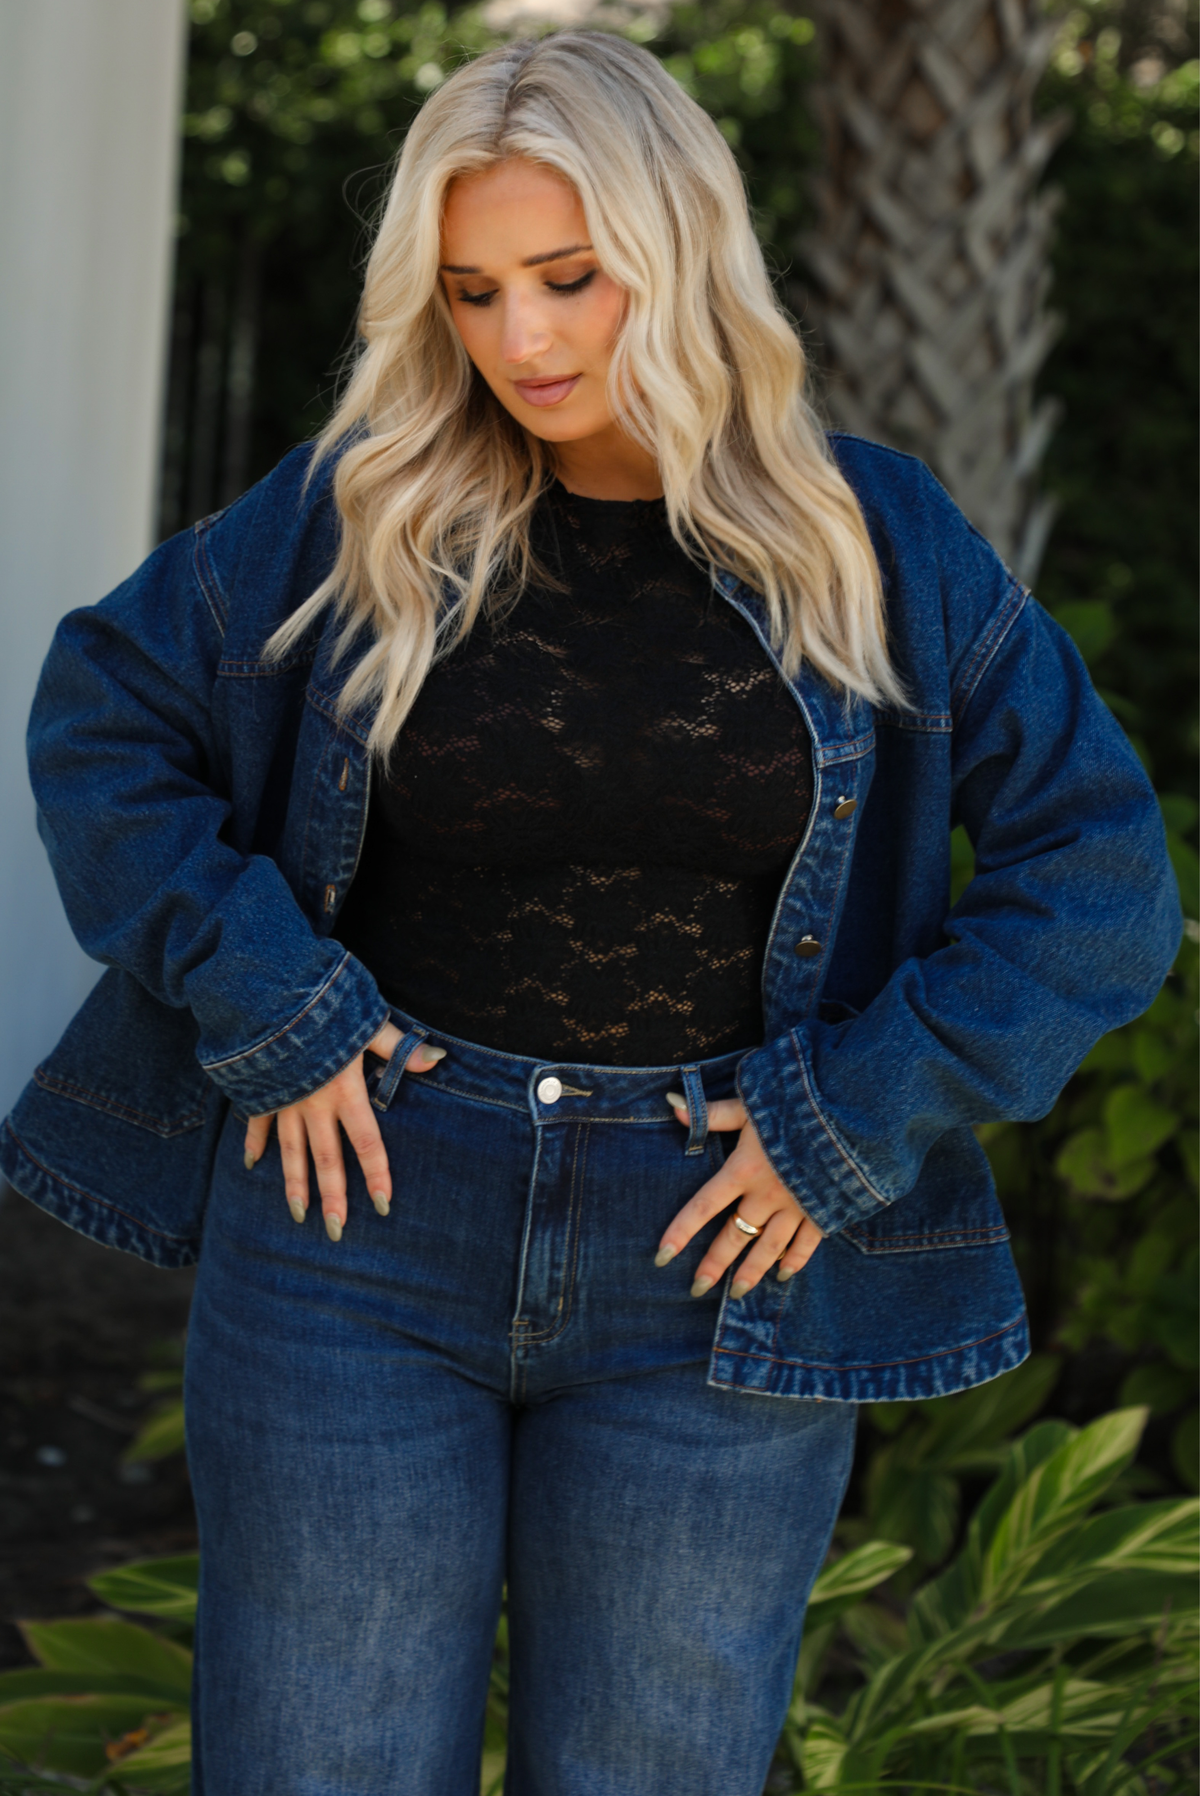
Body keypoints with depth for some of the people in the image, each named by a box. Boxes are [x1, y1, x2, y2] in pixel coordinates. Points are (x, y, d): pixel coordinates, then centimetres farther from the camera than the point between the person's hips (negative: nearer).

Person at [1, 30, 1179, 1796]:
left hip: (711, 1269, 0)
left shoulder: (873, 541, -1)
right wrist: (260, 1004, -5)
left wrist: (860, 1124, -9)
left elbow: (1101, 880, -1)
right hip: (364, 1220, 0)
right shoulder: (354, 511, 0)